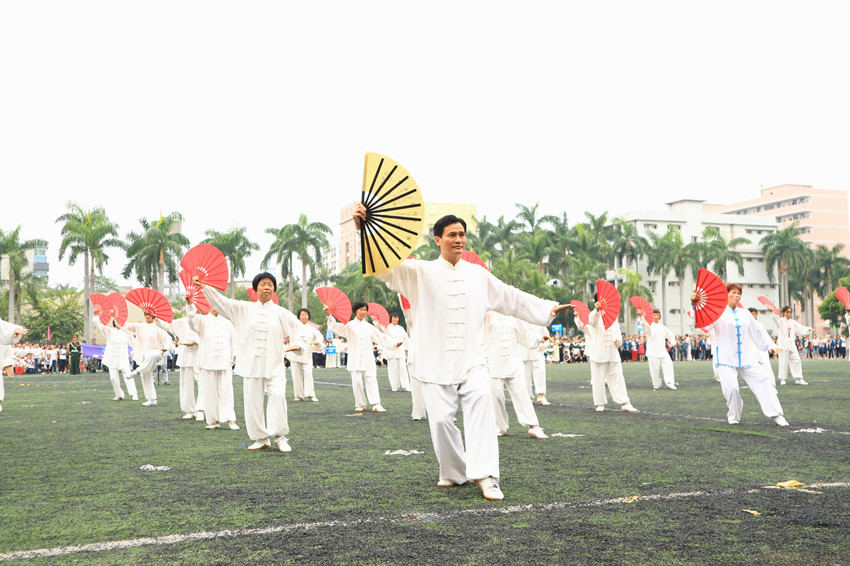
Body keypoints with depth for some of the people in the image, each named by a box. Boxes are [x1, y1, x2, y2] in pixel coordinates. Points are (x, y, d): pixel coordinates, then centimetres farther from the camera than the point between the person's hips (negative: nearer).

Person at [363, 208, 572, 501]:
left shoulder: (479, 275, 14)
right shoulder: (420, 272, 2)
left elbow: (512, 298, 22)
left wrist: (546, 308, 19)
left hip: (472, 361, 1)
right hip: (436, 363, -1)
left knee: (481, 407, -19)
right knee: (441, 419, -3)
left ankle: (485, 476, -19)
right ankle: (454, 472, 21)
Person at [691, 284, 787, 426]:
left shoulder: (745, 313, 16)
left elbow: (757, 332, 24)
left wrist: (769, 345, 15)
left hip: (746, 357, 5)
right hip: (726, 359, -5)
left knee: (763, 381, -2)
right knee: (731, 388, -17)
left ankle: (776, 415, 5)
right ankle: (733, 416, 10)